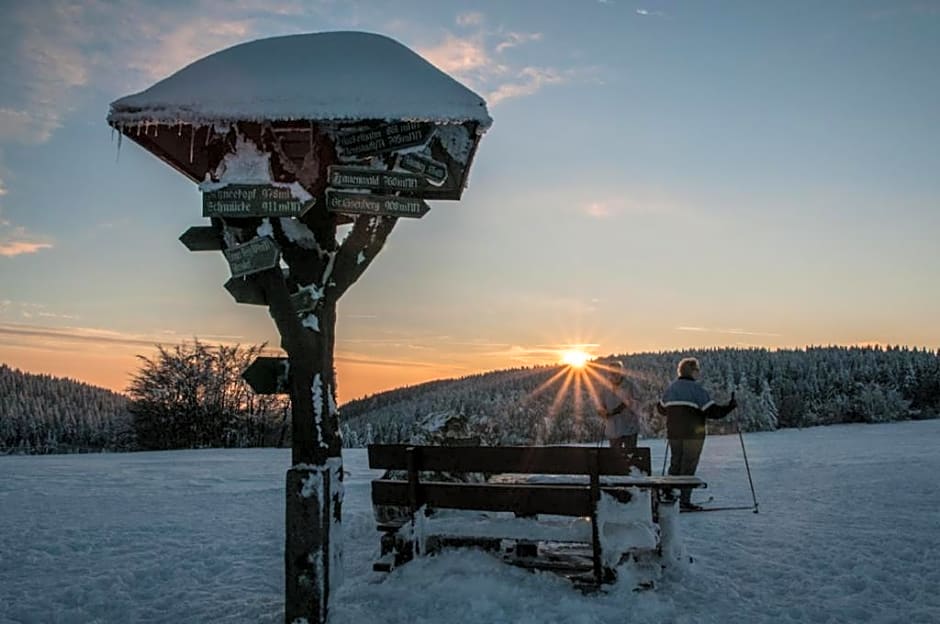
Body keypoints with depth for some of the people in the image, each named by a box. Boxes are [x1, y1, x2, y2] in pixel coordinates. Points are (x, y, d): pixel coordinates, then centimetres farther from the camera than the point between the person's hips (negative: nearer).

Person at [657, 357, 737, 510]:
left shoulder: (671, 388, 9)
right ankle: (684, 501, 0)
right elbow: (712, 411, -15)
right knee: (688, 467, -1)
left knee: (675, 464, 14)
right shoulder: (696, 389, -12)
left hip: (674, 434, 6)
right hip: (693, 434, -6)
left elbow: (661, 409, 20)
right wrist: (730, 406, -3)